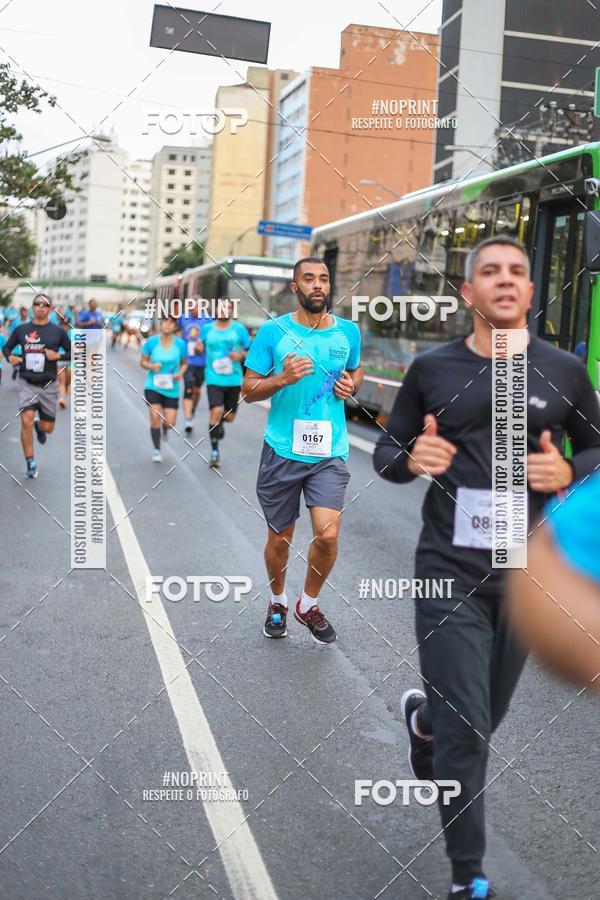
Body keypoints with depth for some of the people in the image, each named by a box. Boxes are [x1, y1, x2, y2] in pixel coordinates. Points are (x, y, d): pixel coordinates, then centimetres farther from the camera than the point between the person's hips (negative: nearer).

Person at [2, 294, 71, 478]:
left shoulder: (58, 331, 0)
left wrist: (58, 355, -14)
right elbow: (6, 347, 15)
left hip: (48, 385, 1)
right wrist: (10, 356, -7)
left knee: (47, 428, 6)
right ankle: (30, 463, -4)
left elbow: (72, 352, 5)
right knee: (26, 421, -17)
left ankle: (39, 426, 46)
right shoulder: (21, 329, 3)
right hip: (27, 383, 0)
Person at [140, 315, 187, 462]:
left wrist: (180, 373, -11)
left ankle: (165, 428, 37)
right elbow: (142, 362, 3)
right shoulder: (151, 342, -6)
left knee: (170, 423, -4)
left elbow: (184, 363, 9)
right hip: (153, 386, -1)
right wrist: (151, 366, -17)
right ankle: (156, 450, 8)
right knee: (155, 417, -12)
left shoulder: (180, 344, -4)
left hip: (172, 388, 1)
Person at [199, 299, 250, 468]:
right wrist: (198, 347, -4)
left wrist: (241, 356, -15)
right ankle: (214, 452, -6)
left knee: (229, 417, 8)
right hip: (214, 379, -1)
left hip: (234, 379, 1)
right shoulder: (207, 328, 5)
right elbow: (200, 348, 19)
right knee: (216, 412, -18)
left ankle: (219, 423, 46)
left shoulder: (239, 329, 1)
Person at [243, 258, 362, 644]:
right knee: (280, 539, 10)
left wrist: (352, 385, 1)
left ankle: (309, 604, 15)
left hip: (330, 452, 1)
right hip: (283, 451, -1)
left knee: (328, 534, -13)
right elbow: (249, 390, 0)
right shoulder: (272, 331, -4)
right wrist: (283, 379, -19)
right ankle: (278, 602, 39)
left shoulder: (349, 331, 4)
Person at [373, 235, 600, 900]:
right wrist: (411, 459, -16)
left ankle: (422, 716, 56)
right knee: (466, 733, -1)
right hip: (450, 574, -2)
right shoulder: (432, 369, -1)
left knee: (482, 717, 20)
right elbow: (386, 451, 7)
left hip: (528, 578, 2)